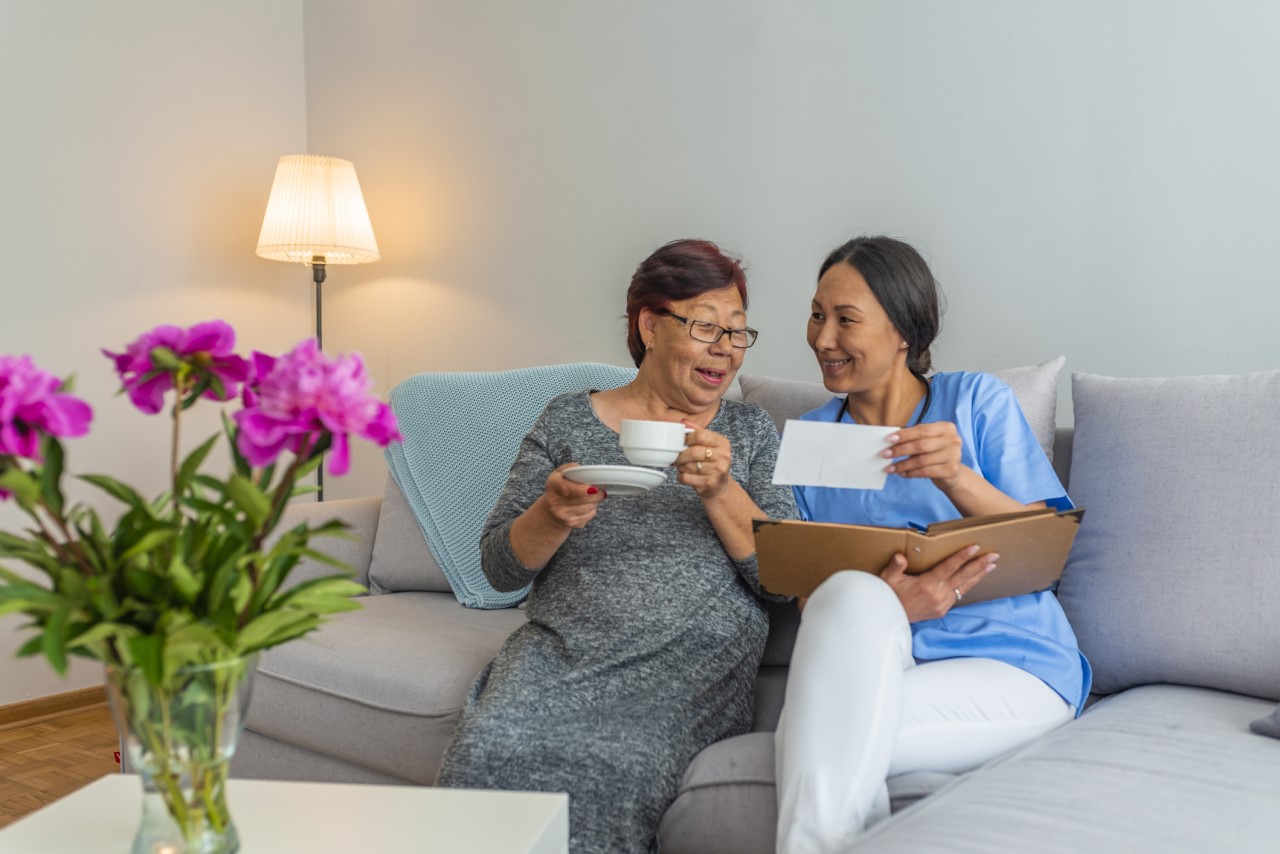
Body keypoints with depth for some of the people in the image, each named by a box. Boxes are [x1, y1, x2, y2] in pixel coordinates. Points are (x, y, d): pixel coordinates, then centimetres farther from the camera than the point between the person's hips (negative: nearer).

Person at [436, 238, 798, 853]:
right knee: (487, 752, -29)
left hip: (693, 657, -1)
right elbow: (500, 566, 8)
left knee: (613, 764, -33)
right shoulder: (568, 420, 11)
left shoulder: (751, 431, 13)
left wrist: (721, 492, -13)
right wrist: (552, 513, -13)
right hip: (563, 642, 1)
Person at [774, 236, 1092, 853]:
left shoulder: (975, 401, 6)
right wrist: (884, 609, -18)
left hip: (1012, 668, -3)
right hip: (869, 663, 3)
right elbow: (811, 595, 5)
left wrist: (958, 480, -20)